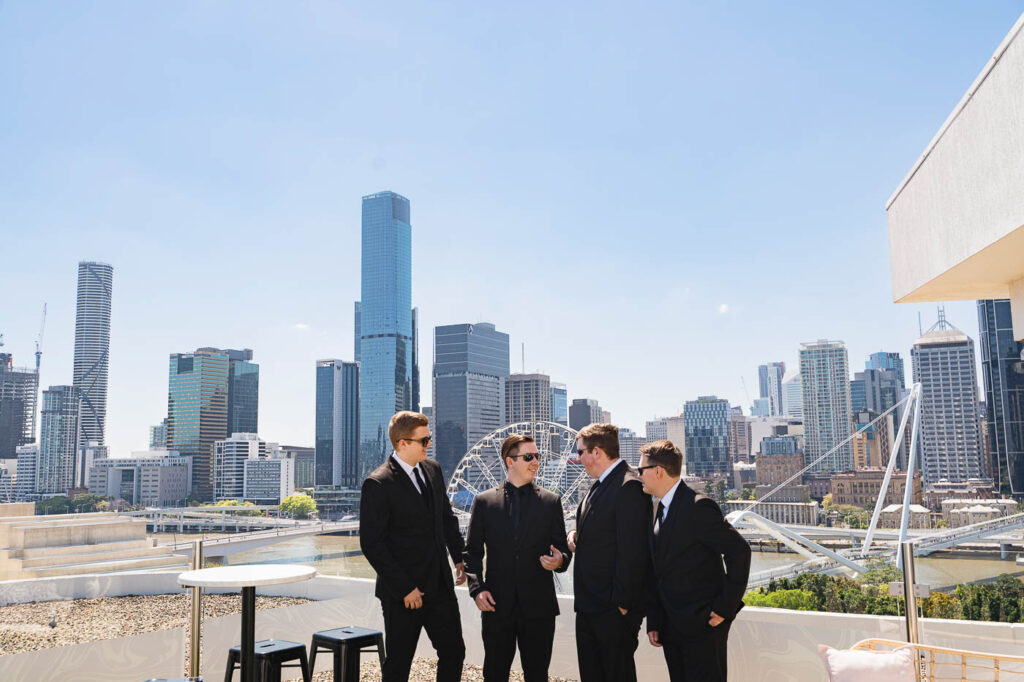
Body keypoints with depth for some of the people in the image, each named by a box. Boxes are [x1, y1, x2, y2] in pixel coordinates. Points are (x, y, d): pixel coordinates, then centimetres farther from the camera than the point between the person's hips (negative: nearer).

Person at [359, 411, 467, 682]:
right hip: (403, 592, -6)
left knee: (453, 652, 11)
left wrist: (460, 557, 8)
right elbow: (372, 544, -17)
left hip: (440, 585, 6)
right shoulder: (378, 484, -17)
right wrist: (404, 588, -17)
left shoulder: (433, 469, 6)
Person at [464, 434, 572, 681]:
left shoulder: (551, 501, 4)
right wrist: (477, 589, -6)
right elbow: (473, 551, 6)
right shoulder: (484, 501, 3)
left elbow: (562, 548, 7)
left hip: (538, 606, 0)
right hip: (497, 605, 0)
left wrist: (559, 560, -16)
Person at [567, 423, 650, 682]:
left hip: (614, 610, -10)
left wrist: (622, 602, -19)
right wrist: (576, 533, 5)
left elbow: (632, 551, -21)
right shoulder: (598, 485, 13)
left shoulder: (629, 487, -18)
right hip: (589, 607, 10)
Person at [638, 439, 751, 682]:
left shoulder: (698, 507, -15)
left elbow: (739, 551, -18)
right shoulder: (657, 512, 11)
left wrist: (725, 607, -16)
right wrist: (653, 623, 11)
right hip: (671, 627, 8)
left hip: (703, 625, -8)